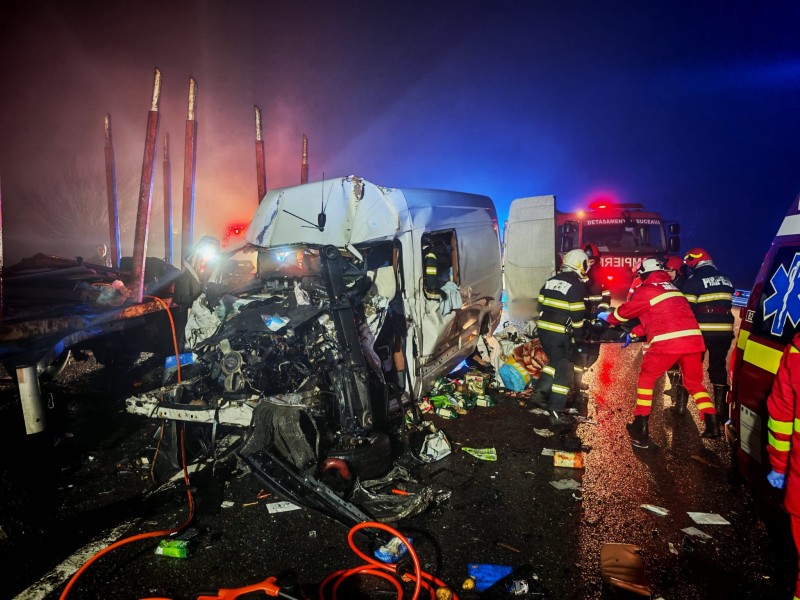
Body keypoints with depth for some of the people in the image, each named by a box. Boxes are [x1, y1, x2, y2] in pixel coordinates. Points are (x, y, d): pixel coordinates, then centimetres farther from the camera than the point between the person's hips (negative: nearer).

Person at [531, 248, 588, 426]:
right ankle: (556, 412, 2)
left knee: (555, 362, 26)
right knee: (564, 371, 2)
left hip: (543, 330, 7)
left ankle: (540, 394, 25)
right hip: (560, 335, -7)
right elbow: (577, 316, -11)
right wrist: (579, 336, 2)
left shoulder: (550, 281, 10)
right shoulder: (577, 285, -11)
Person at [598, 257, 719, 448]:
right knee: (694, 382, 23)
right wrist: (634, 332, 35)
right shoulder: (671, 287, 25)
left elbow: (625, 311, 12)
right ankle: (712, 425, 15)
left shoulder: (646, 290, 1)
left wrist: (608, 317, 31)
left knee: (646, 378, 10)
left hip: (667, 341, -6)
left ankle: (641, 428, 7)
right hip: (693, 339, 7)